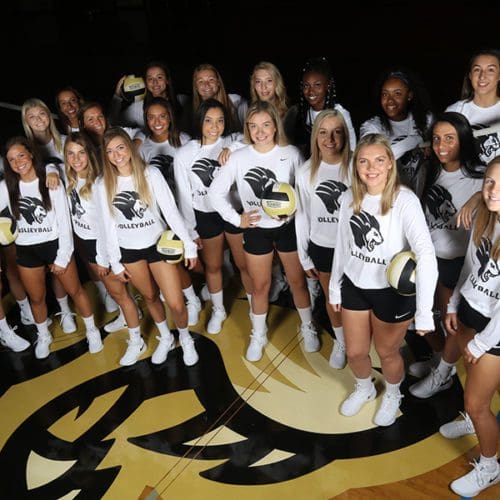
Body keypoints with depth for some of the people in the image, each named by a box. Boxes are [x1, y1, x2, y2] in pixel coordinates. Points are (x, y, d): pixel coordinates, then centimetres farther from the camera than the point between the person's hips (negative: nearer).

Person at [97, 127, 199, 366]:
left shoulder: (151, 174, -12)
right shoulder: (103, 185, -4)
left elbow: (171, 211, -10)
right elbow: (108, 225, 1)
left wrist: (189, 245, -10)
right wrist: (115, 262, 2)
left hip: (158, 245, -2)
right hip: (128, 250, 3)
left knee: (176, 304, -4)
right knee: (150, 297, 17)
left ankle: (185, 339, 26)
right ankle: (165, 338, 42)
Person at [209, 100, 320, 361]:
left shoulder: (291, 153, -11)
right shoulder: (238, 157, -11)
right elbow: (215, 191, -4)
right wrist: (235, 219, -10)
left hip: (288, 227, 0)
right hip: (256, 230, 1)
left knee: (298, 281, 14)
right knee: (260, 286, 14)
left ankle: (307, 327, 38)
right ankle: (258, 335, 35)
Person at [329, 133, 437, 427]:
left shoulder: (405, 200, -23)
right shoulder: (350, 197, -6)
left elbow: (426, 256, -30)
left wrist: (424, 312, -35)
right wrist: (335, 287, 12)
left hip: (393, 291, -4)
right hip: (354, 286, 4)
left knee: (387, 353, 17)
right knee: (355, 352, 19)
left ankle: (393, 395, 51)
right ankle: (365, 389, 52)